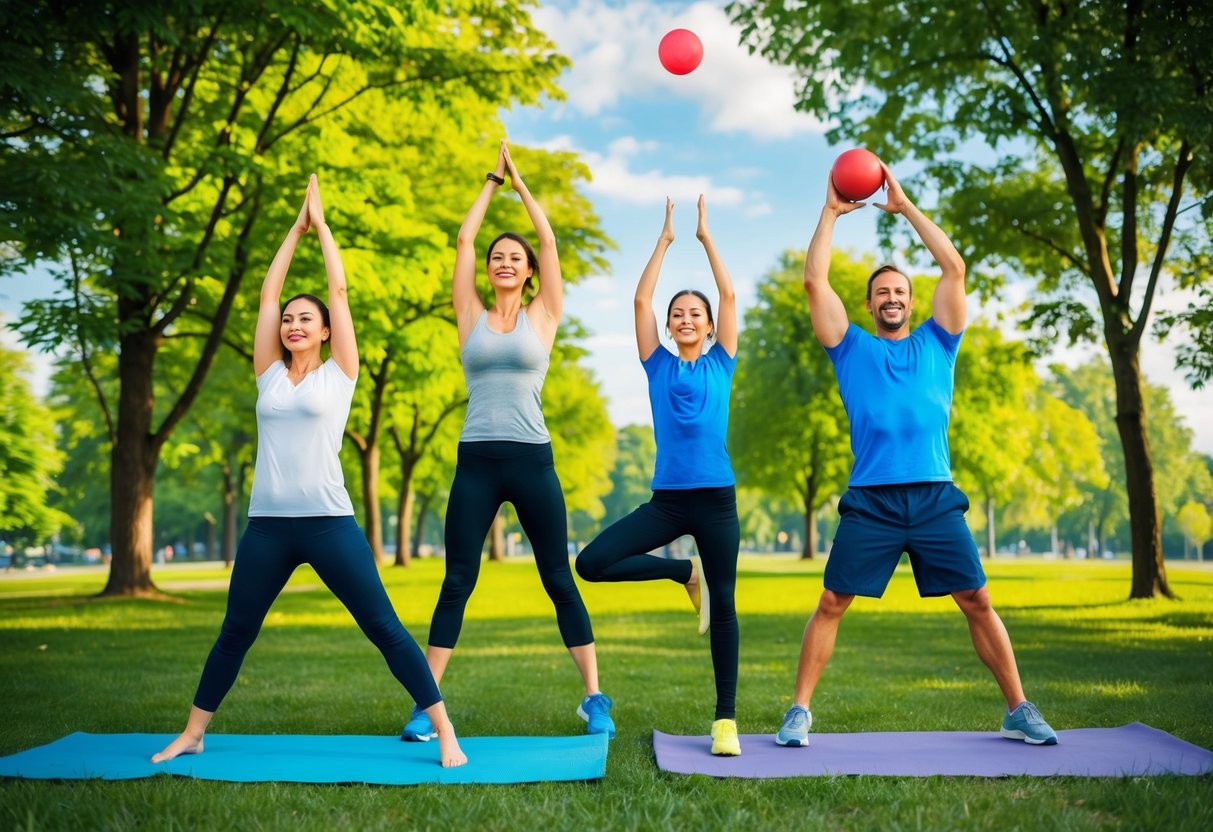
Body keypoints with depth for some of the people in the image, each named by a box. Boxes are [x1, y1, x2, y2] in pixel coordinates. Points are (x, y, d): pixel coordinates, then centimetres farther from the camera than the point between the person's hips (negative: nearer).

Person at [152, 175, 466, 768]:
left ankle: (444, 733, 1)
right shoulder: (270, 374, 12)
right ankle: (191, 735, 29)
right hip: (267, 524, 4)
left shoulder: (338, 374, 4)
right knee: (235, 633, 14)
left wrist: (322, 224, 13)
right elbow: (267, 292, 13)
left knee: (384, 628, -4)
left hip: (328, 521, -4)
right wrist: (296, 228, 18)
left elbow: (339, 290, 4)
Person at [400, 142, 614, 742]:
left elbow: (548, 240, 6)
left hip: (532, 461, -1)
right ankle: (426, 703, 8)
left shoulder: (543, 316, 7)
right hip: (476, 462, 1)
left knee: (559, 580, 3)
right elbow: (463, 239, 10)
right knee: (457, 582, 2)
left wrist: (521, 182, 15)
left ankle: (594, 698, 9)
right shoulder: (471, 316, 10)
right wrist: (492, 179, 18)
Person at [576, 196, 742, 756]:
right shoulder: (659, 366, 8)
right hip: (665, 500, 2)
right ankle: (684, 574, 10)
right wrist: (665, 238, 6)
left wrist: (706, 236, 6)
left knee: (723, 605, 2)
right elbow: (641, 299, 3)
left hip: (716, 499, -1)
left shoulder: (721, 364, 6)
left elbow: (729, 296, 2)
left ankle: (726, 720, 12)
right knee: (591, 562, -12)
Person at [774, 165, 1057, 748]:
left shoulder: (936, 344, 15)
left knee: (978, 602, 3)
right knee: (831, 604, -3)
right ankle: (799, 712, 6)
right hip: (870, 502, -1)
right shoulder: (853, 348, 13)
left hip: (936, 499, 1)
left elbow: (954, 268, 8)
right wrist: (831, 212, 10)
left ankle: (1019, 712, 14)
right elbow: (815, 281, 6)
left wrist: (906, 207, 11)